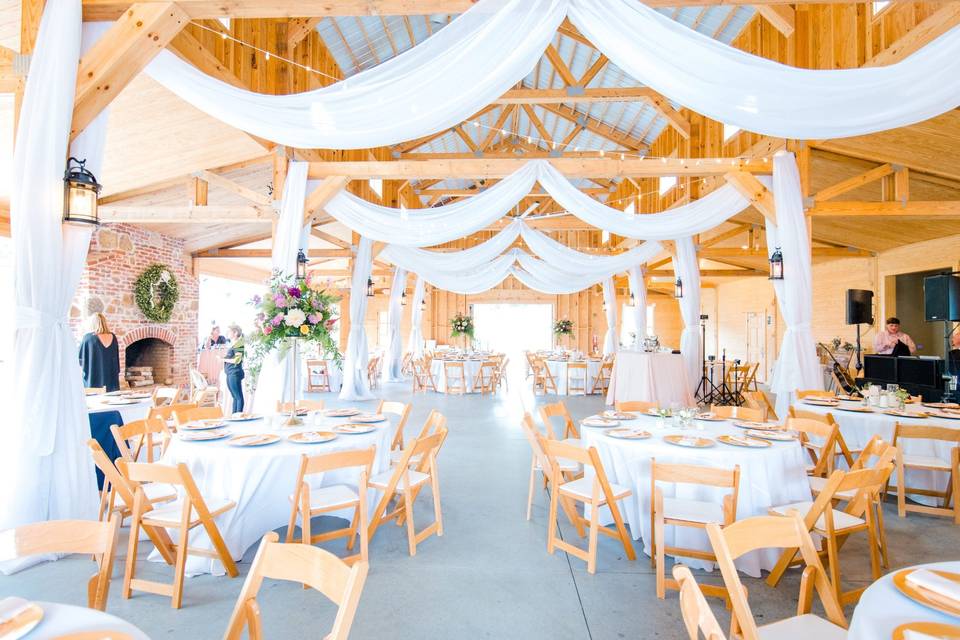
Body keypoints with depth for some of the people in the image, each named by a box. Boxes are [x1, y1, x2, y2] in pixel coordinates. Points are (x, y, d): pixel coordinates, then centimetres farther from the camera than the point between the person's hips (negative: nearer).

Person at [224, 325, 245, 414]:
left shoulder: (238, 345, -11)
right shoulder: (233, 345, 17)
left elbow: (237, 360, -17)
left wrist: (224, 359, -9)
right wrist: (224, 358, 9)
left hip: (235, 373, -10)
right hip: (230, 373, 10)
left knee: (239, 397, -6)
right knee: (235, 397, 14)